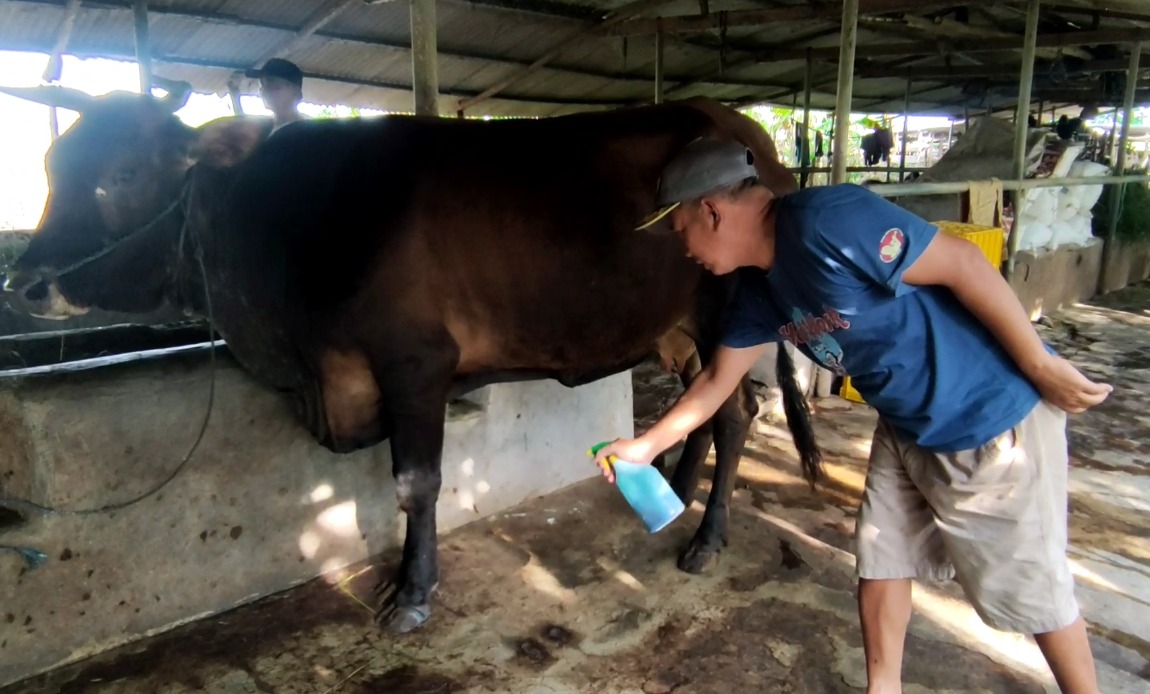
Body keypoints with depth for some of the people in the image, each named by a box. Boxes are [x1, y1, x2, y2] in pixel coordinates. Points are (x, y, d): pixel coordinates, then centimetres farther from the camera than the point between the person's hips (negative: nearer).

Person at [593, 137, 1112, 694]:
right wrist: (647, 445, 10)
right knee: (880, 560, 15)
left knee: (1030, 586, 9)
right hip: (907, 428, 8)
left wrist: (1041, 367, -17)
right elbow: (719, 378, 9)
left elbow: (963, 263, -24)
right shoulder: (759, 287, 0)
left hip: (994, 417, -8)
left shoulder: (825, 221, -27)